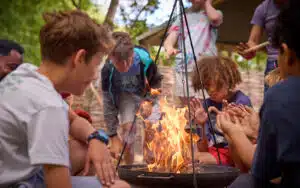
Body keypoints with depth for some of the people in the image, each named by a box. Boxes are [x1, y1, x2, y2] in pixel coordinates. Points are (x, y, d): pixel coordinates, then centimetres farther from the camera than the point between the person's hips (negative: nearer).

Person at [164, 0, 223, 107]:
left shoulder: (215, 13, 17)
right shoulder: (182, 17, 22)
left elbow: (215, 18, -10)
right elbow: (169, 40, 9)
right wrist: (170, 48, -16)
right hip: (183, 68, 3)